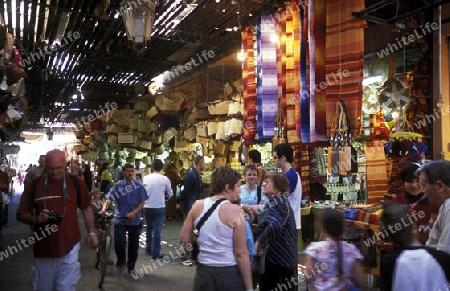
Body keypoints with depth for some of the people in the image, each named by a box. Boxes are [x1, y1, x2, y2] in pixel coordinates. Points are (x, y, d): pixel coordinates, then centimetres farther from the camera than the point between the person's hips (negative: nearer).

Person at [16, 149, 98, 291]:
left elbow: (86, 208, 6)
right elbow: (21, 214, 4)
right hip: (43, 248, 2)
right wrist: (36, 218, -17)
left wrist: (91, 232, -4)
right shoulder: (34, 185, -4)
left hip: (69, 247, -2)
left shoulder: (76, 182, -5)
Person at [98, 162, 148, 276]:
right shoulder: (118, 186, 1)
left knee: (133, 244, 9)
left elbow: (142, 202, -1)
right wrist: (103, 210, -25)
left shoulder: (139, 186, -1)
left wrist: (134, 213, -17)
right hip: (120, 219, 0)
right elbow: (109, 199, -6)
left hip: (134, 220, 1)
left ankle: (131, 267, 28)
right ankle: (121, 262, 18)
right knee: (119, 242, -11)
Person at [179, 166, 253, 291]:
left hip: (204, 271, 4)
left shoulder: (197, 206, -1)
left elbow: (184, 240, 4)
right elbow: (241, 253, -14)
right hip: (229, 273, -3)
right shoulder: (235, 210, -15)